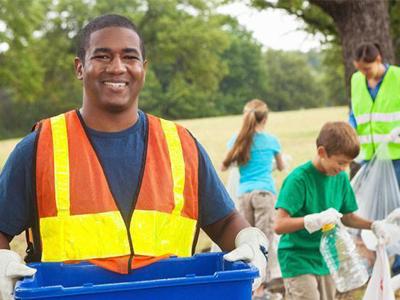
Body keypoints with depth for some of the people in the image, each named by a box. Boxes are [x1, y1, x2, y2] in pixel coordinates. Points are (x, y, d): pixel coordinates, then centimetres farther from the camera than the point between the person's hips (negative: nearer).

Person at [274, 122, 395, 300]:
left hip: (325, 261, 7)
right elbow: (279, 225, -23)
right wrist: (317, 219, -35)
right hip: (298, 262, -7)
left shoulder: (340, 178, 4)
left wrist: (372, 225, 0)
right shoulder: (299, 179, -18)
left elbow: (347, 217, 18)